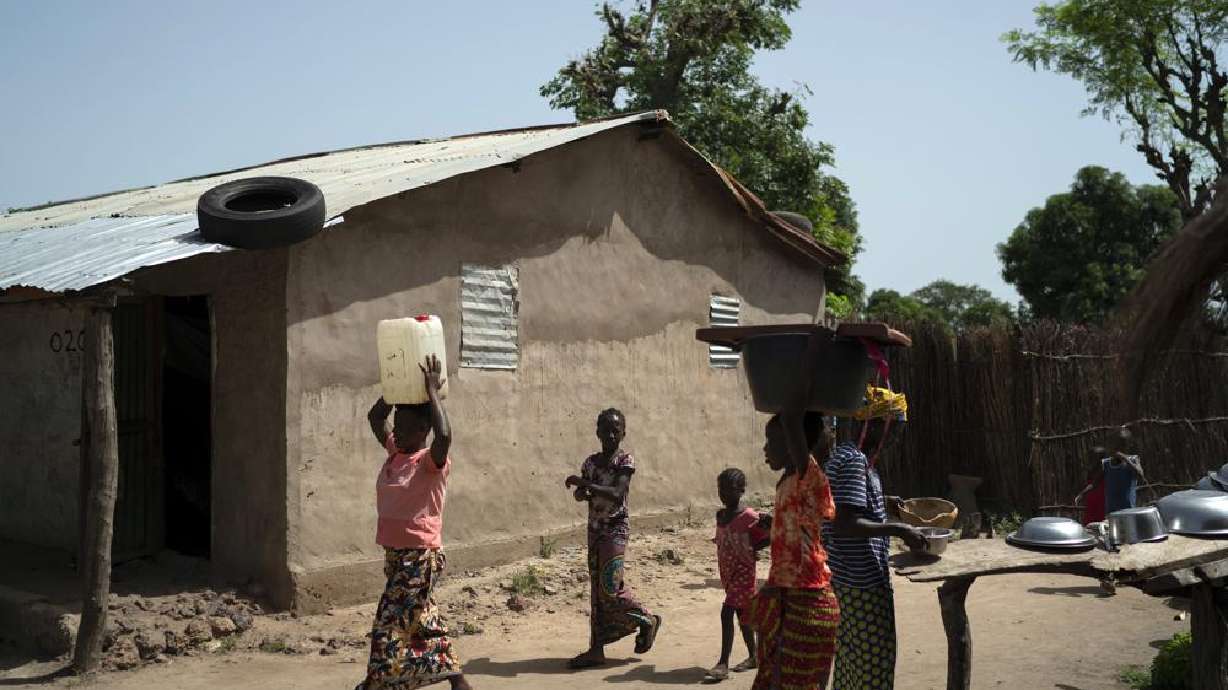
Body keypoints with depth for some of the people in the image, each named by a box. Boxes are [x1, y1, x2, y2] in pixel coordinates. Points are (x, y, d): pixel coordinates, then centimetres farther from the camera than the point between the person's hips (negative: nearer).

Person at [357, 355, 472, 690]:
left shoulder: (431, 461, -15)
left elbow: (444, 435, -37)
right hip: (395, 555, 9)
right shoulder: (395, 453, 7)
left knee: (390, 628, -6)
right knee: (422, 622, 15)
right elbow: (374, 417, 17)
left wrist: (432, 390, -27)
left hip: (421, 556, -9)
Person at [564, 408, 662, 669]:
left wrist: (586, 483, -29)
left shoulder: (625, 460, -9)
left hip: (615, 529, -6)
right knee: (597, 589, 7)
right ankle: (596, 649, 11)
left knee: (610, 587, -11)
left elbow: (617, 493, -22)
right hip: (595, 529, 6)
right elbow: (579, 494, 6)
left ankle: (647, 620, 13)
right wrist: (583, 491, -17)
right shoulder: (591, 462, 8)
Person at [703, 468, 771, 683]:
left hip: (743, 571, -8)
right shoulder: (720, 515, 7)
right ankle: (753, 656, 30)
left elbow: (768, 537, -11)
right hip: (727, 571, 8)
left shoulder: (749, 517, -15)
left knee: (727, 612, -14)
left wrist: (752, 549, -23)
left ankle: (723, 664, -13)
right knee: (741, 613, 16)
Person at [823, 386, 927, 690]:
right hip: (863, 584, -10)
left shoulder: (844, 454, 12)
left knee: (849, 660, 16)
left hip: (845, 580, 10)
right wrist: (897, 529, -22)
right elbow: (843, 525, -27)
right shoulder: (855, 461, -19)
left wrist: (883, 505, 16)